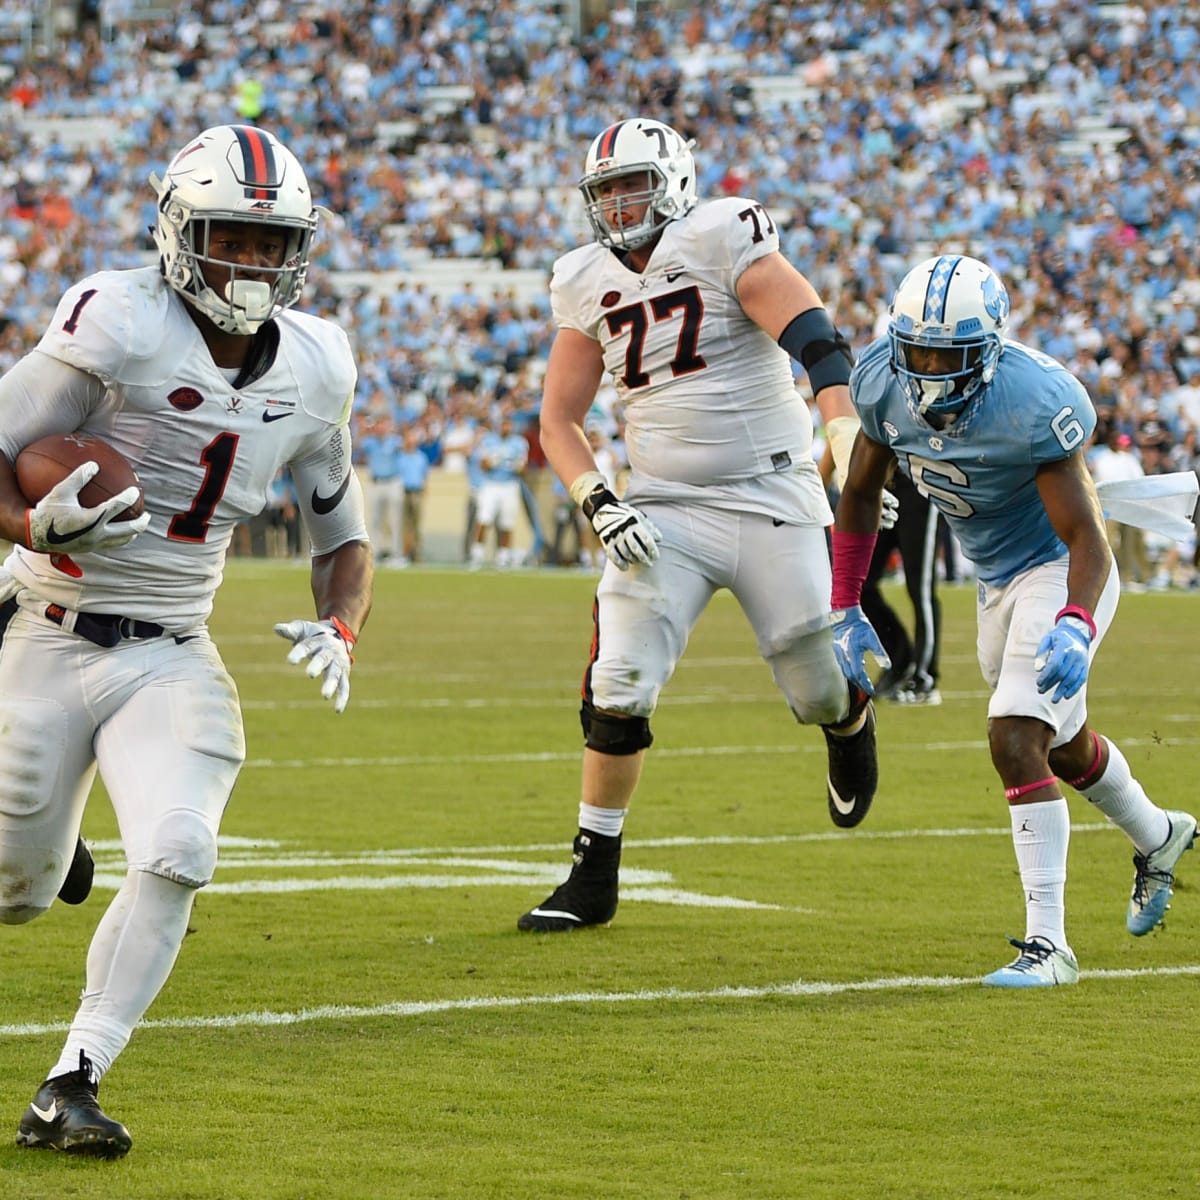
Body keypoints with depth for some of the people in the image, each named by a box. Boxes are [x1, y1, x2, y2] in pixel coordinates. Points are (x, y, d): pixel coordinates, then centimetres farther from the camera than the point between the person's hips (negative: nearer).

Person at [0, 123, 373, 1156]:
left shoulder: (314, 366, 2)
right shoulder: (116, 325, -15)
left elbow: (343, 531, 14)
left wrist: (339, 628, -5)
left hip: (173, 657, 3)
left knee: (176, 856, -22)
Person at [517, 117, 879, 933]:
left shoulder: (723, 239, -11)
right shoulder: (588, 283, 5)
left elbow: (817, 343, -21)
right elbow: (558, 419, 10)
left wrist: (853, 452, -35)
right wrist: (599, 504, -7)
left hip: (772, 501, -3)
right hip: (664, 514, 3)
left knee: (820, 691, 3)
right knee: (618, 694, -9)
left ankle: (852, 724, 42)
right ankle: (594, 880, 3)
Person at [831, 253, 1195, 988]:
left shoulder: (1031, 406, -32)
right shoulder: (885, 384, -14)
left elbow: (1086, 539, -30)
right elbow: (861, 494, 3)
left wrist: (1074, 628, -47)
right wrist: (846, 611, 3)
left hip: (1065, 575, -8)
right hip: (1001, 581, 8)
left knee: (1017, 742, -21)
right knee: (1063, 745, 25)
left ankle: (1048, 943, -14)